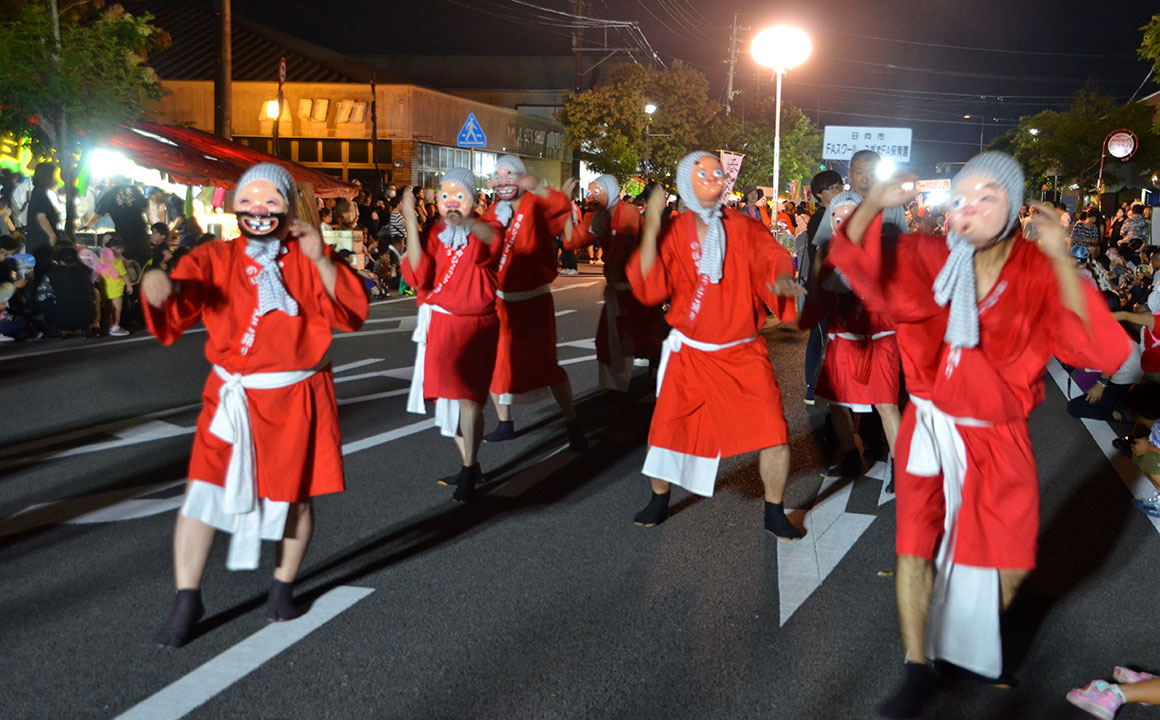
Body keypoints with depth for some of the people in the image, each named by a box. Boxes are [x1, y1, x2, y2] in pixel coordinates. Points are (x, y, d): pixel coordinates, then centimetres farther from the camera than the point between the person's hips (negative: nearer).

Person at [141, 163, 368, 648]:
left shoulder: (310, 261, 1)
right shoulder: (216, 259, 1)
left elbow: (351, 314, -10)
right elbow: (176, 310, -14)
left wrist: (321, 260, -21)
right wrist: (160, 291, -39)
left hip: (296, 399, 0)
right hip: (231, 398, 0)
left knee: (294, 498, 11)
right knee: (202, 492, -6)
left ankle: (283, 585, 34)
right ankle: (187, 601, 9)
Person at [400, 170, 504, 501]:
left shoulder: (485, 228, -6)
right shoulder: (434, 234, 2)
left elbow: (492, 238, -33)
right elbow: (418, 276, -15)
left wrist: (467, 223, -55)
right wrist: (411, 223, -19)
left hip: (476, 326, -4)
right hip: (439, 325, 5)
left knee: (468, 396, -13)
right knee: (447, 396, 12)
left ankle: (469, 473, -3)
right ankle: (470, 465, 27)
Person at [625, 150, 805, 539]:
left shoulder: (745, 229, -2)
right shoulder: (673, 233, -2)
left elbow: (770, 258, -18)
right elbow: (649, 289, -12)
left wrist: (781, 278, -42)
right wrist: (650, 229, -21)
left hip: (743, 355, 0)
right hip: (689, 355, 1)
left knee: (774, 433, -8)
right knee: (665, 430, 3)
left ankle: (774, 513, 14)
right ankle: (659, 501, 30)